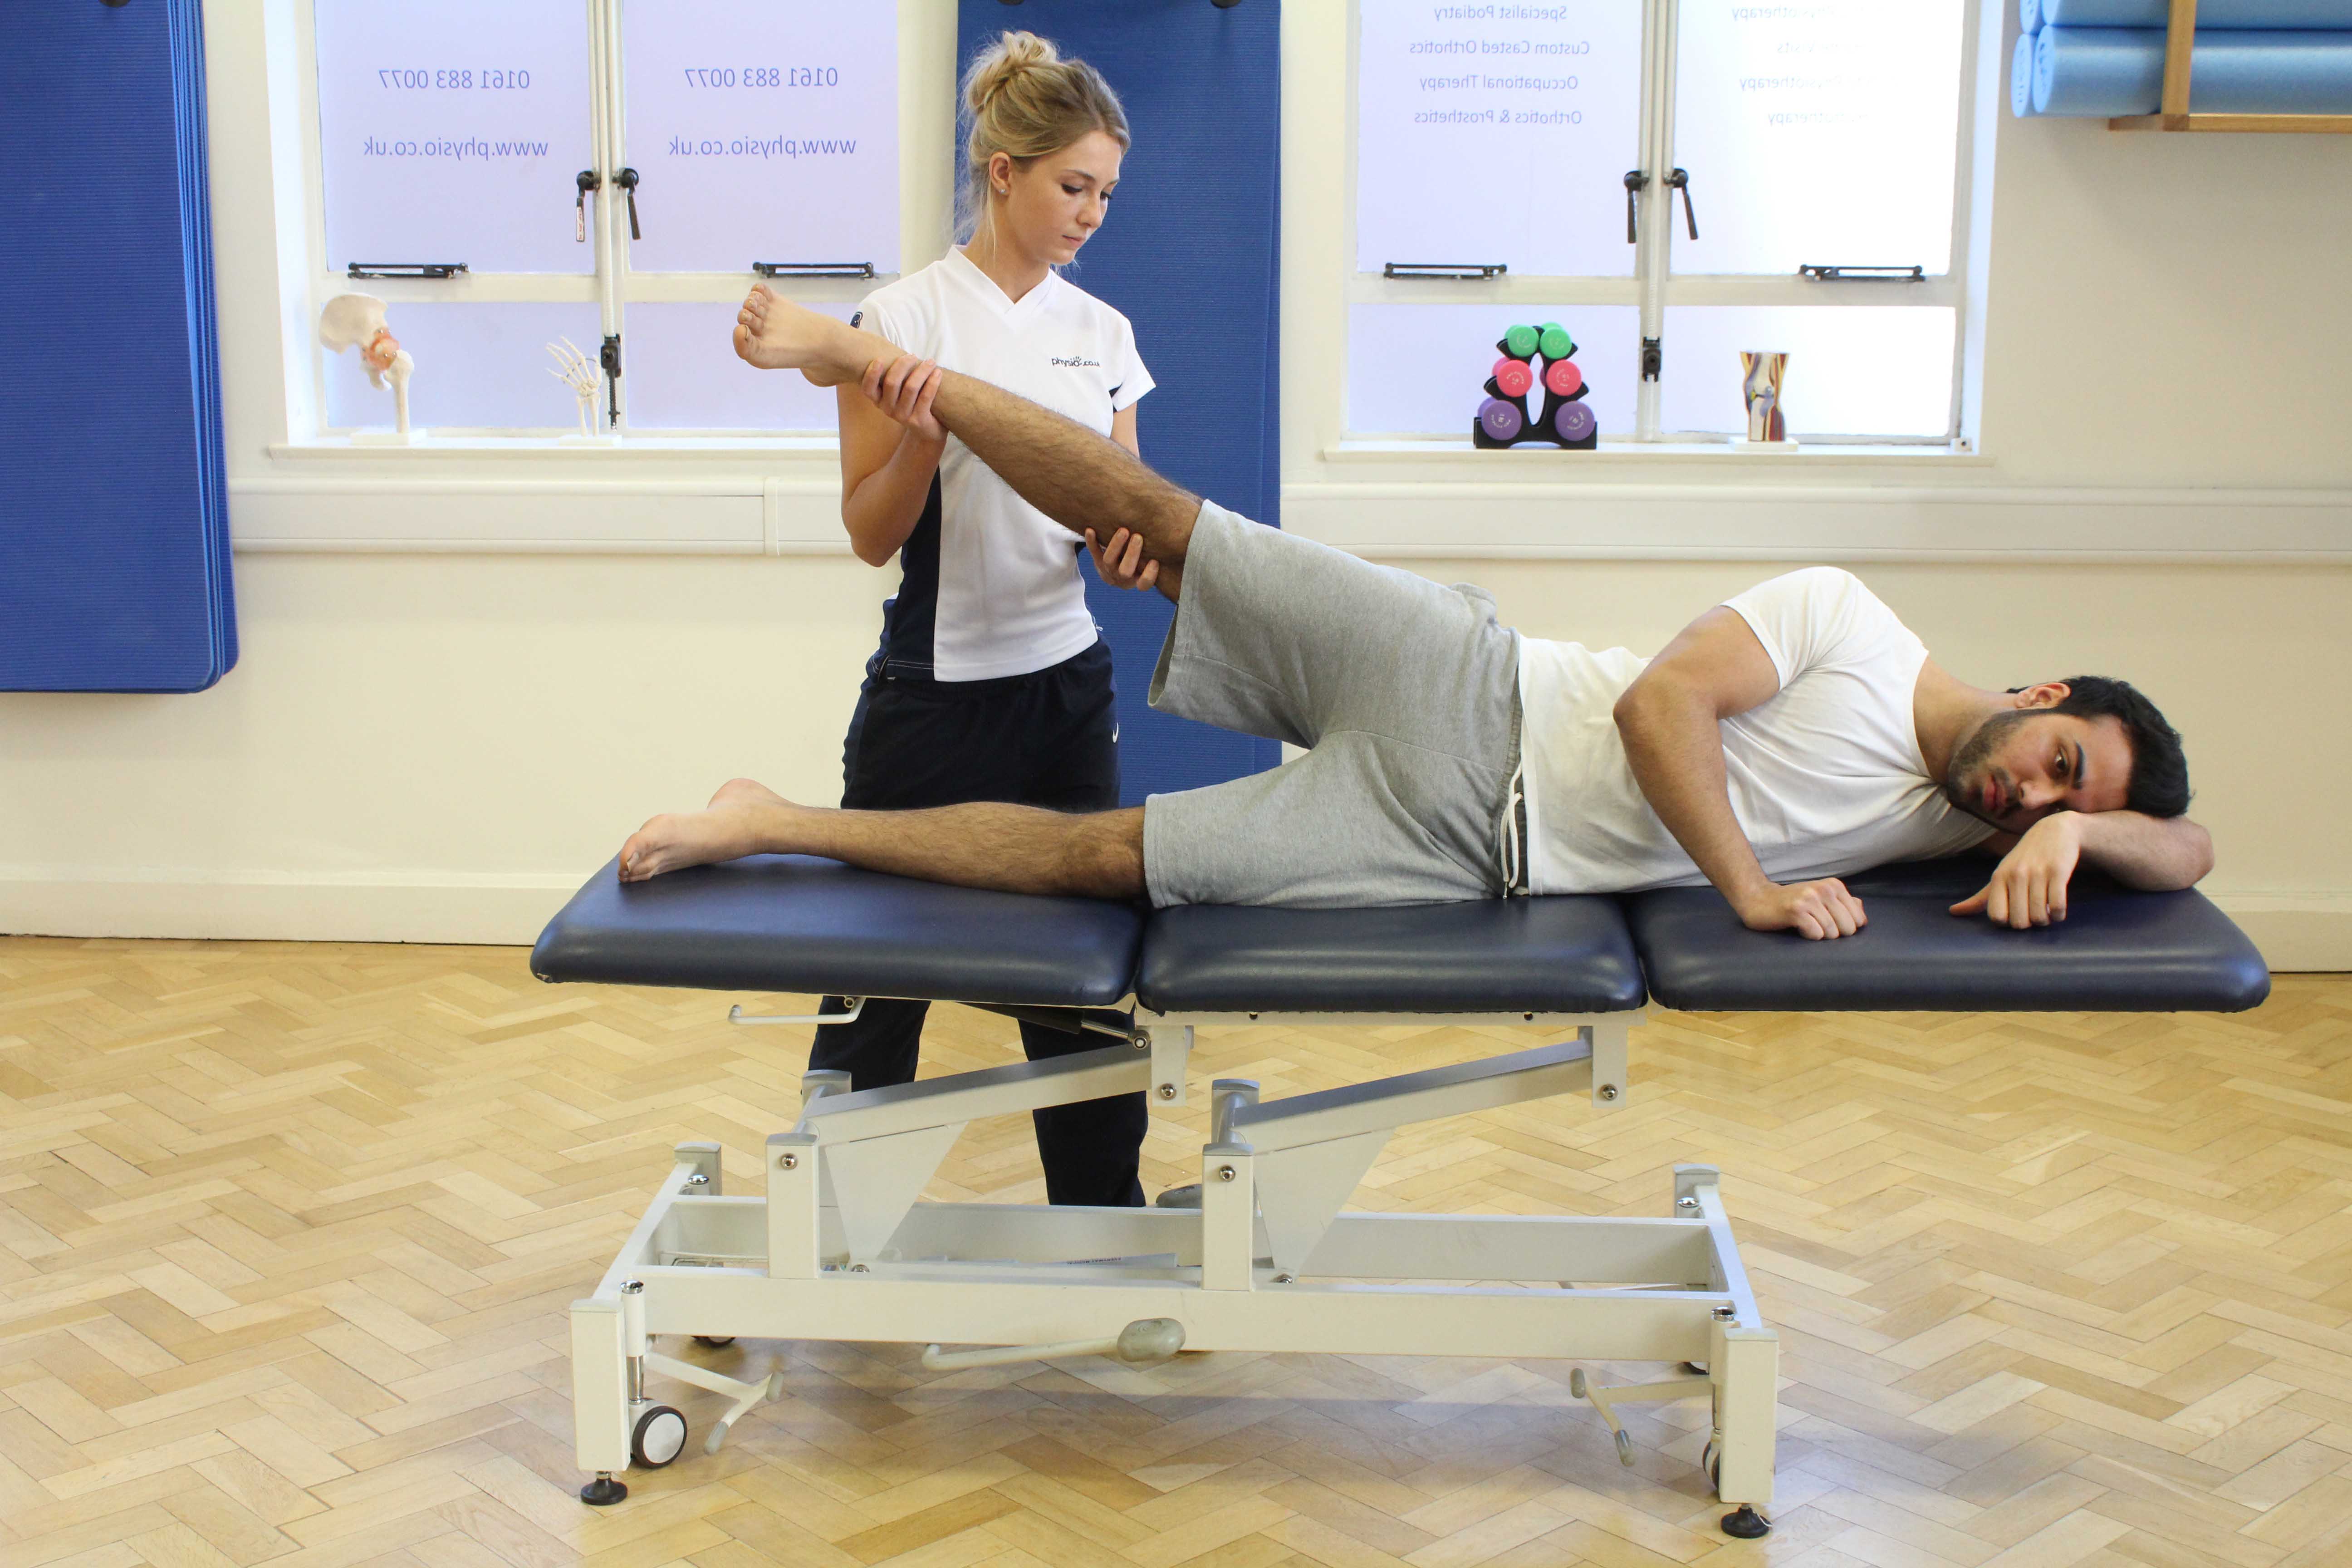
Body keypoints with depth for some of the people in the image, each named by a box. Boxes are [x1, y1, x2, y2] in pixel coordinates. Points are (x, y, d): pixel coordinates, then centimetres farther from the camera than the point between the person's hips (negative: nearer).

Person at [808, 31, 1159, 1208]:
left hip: (1067, 688, 5)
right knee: (881, 979, 5)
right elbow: (870, 536, -8)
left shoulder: (1103, 331, 8)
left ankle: (1102, 1221, 25)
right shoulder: (905, 319, -9)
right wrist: (920, 443, -27)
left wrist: (1132, 548, -11)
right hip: (935, 699, -5)